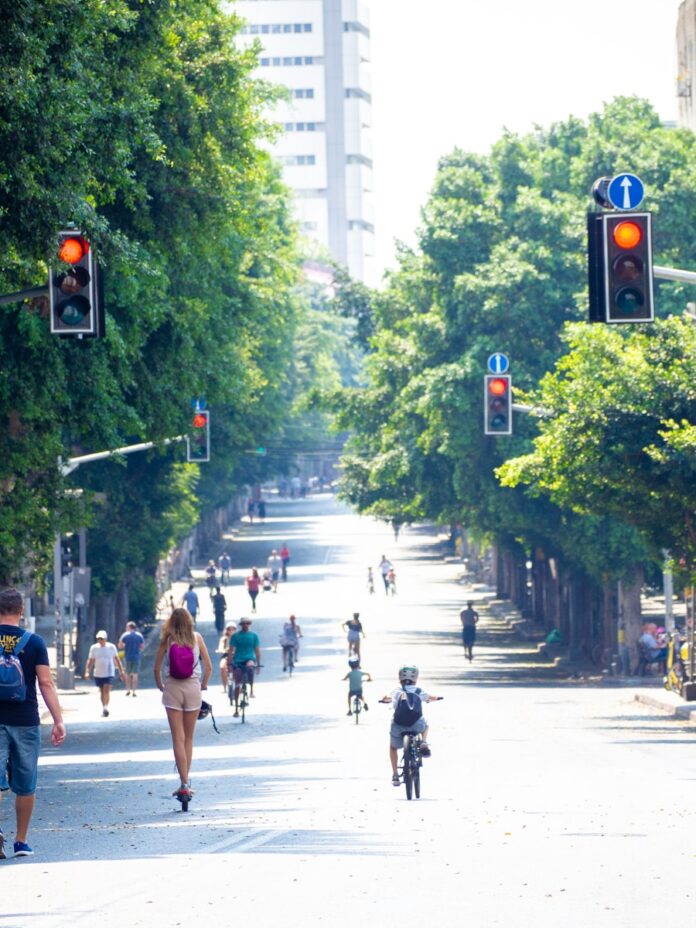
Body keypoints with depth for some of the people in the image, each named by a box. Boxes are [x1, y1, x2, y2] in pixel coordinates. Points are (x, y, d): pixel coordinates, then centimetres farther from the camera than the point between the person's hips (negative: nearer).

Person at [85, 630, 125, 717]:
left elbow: (117, 660, 8)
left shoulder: (111, 647, 0)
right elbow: (90, 661, 2)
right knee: (102, 692, 10)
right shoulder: (94, 648, 2)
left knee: (106, 690, -17)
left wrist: (121, 671, 8)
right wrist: (87, 672, -9)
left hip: (109, 673, -2)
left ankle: (106, 707, -15)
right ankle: (103, 708, 21)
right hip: (98, 674, 2)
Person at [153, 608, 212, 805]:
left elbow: (156, 668, -3)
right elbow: (208, 666, 0)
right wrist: (204, 685, 16)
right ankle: (186, 780, 15)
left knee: (178, 739, -2)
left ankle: (184, 784, -11)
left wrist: (160, 685, 14)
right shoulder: (196, 638, 0)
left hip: (172, 689, -1)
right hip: (193, 688, 1)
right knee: (189, 738, 14)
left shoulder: (167, 640, -3)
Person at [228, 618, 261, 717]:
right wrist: (230, 664, -6)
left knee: (250, 666, -39)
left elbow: (257, 650, 8)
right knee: (237, 685, 0)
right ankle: (236, 709, 8)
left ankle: (251, 689, -27)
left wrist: (258, 664, 3)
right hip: (238, 661, 1)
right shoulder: (235, 636, 3)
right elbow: (231, 650, 2)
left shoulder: (253, 635, 5)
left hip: (250, 659, -1)